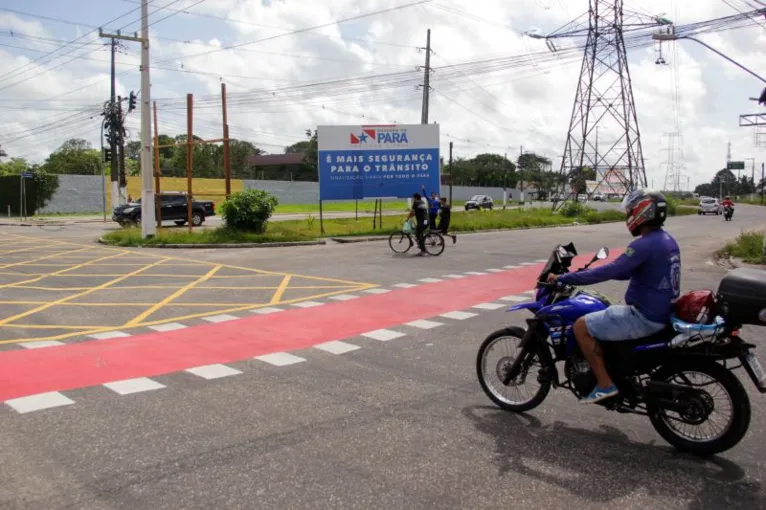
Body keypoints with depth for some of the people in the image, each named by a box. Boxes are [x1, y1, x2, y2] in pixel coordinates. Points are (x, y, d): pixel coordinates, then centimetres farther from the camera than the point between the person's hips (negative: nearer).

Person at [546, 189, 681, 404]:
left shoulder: (644, 244, -22)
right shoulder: (666, 240, 11)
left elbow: (610, 271, -27)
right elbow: (626, 271, 19)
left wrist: (563, 278, -22)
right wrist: (589, 272, 18)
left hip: (644, 318, -10)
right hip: (661, 312, 10)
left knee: (581, 326, -8)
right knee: (602, 315, 28)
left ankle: (605, 384, -3)